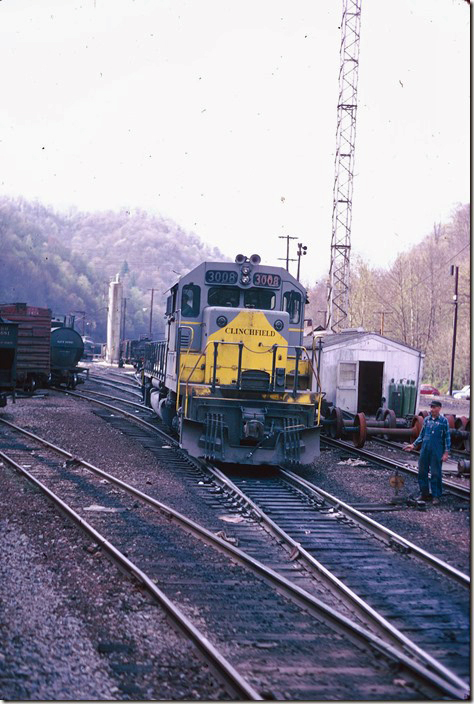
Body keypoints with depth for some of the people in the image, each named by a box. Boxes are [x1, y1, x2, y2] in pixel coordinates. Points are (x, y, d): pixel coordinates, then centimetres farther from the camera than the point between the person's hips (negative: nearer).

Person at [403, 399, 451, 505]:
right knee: (422, 472, 7)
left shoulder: (443, 421, -2)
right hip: (425, 451, 5)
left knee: (436, 474, -1)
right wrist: (413, 445, 11)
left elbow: (447, 437, -1)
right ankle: (424, 494, 19)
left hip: (436, 452, -5)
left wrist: (446, 452, -6)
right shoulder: (427, 419, 10)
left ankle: (436, 496, 8)